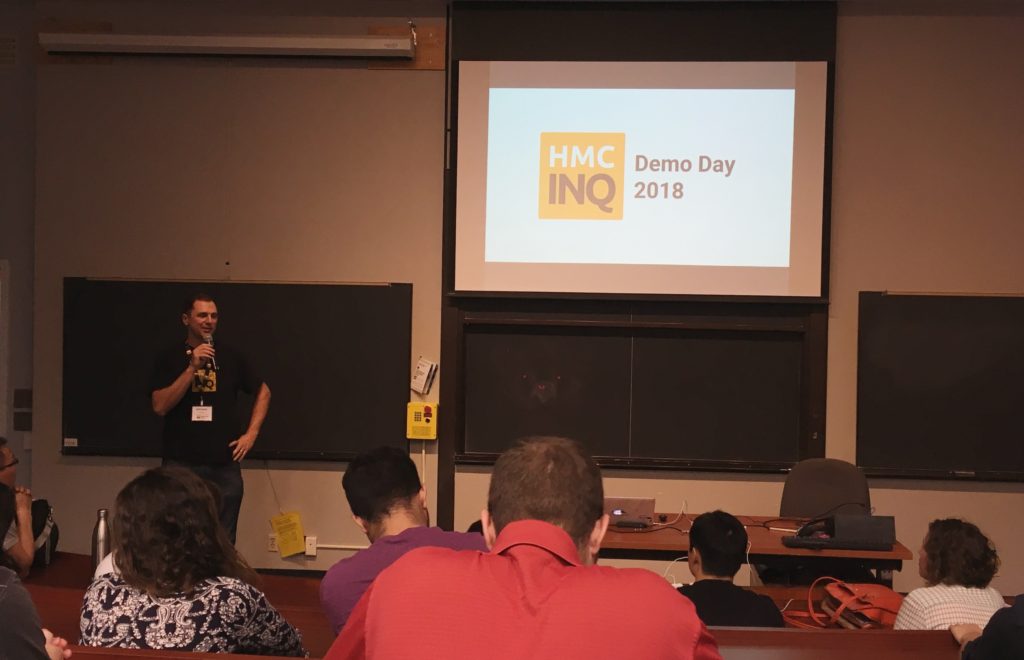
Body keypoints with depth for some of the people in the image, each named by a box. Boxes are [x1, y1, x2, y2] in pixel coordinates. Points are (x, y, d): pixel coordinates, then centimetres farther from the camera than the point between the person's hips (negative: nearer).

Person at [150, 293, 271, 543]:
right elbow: (160, 407, -10)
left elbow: (263, 392, 19)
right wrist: (193, 367, -15)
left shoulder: (231, 357, 8)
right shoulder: (170, 358, 2)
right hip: (181, 464, -2)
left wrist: (251, 434, 9)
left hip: (225, 465, 2)